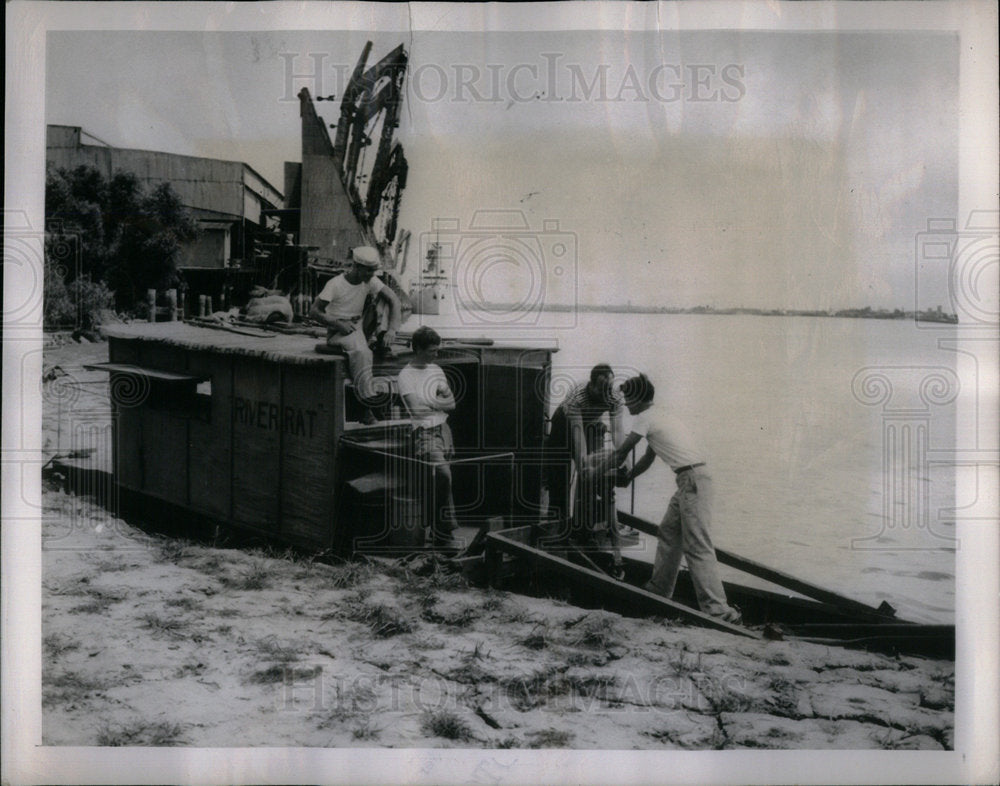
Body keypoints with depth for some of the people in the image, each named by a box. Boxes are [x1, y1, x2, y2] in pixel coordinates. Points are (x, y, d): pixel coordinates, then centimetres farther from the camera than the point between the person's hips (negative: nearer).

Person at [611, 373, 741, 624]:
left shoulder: (646, 418, -6)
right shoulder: (657, 415, 22)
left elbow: (621, 452, 2)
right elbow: (648, 457, 27)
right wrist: (628, 477, 21)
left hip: (692, 480, -10)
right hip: (691, 480, 10)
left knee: (698, 546, -12)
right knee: (668, 534, 19)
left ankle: (718, 610, -15)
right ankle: (658, 589, 28)